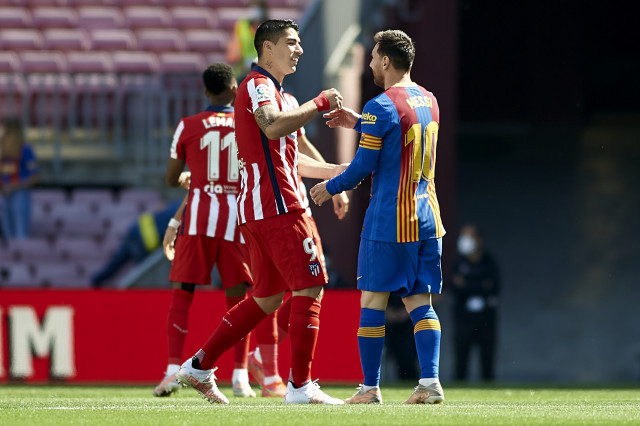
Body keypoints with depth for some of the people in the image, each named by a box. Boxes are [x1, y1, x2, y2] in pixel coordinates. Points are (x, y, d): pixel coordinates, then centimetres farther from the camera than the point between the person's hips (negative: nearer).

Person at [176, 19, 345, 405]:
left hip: (255, 209, 10)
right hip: (277, 205, -10)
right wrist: (320, 103, -20)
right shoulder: (258, 85, -8)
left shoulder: (273, 91, 25)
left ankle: (200, 366, 16)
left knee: (266, 299, 14)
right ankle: (300, 386, -9)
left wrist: (337, 171, 26)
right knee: (309, 288, -9)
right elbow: (274, 127, -29)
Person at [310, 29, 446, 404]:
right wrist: (358, 124, 30)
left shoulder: (381, 107, -13)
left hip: (388, 221, -7)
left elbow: (363, 167, -10)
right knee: (420, 303, 7)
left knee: (373, 301, 2)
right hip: (427, 219, 7)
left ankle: (370, 388, 3)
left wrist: (331, 187, 7)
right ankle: (430, 382, -6)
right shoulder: (429, 101, 11)